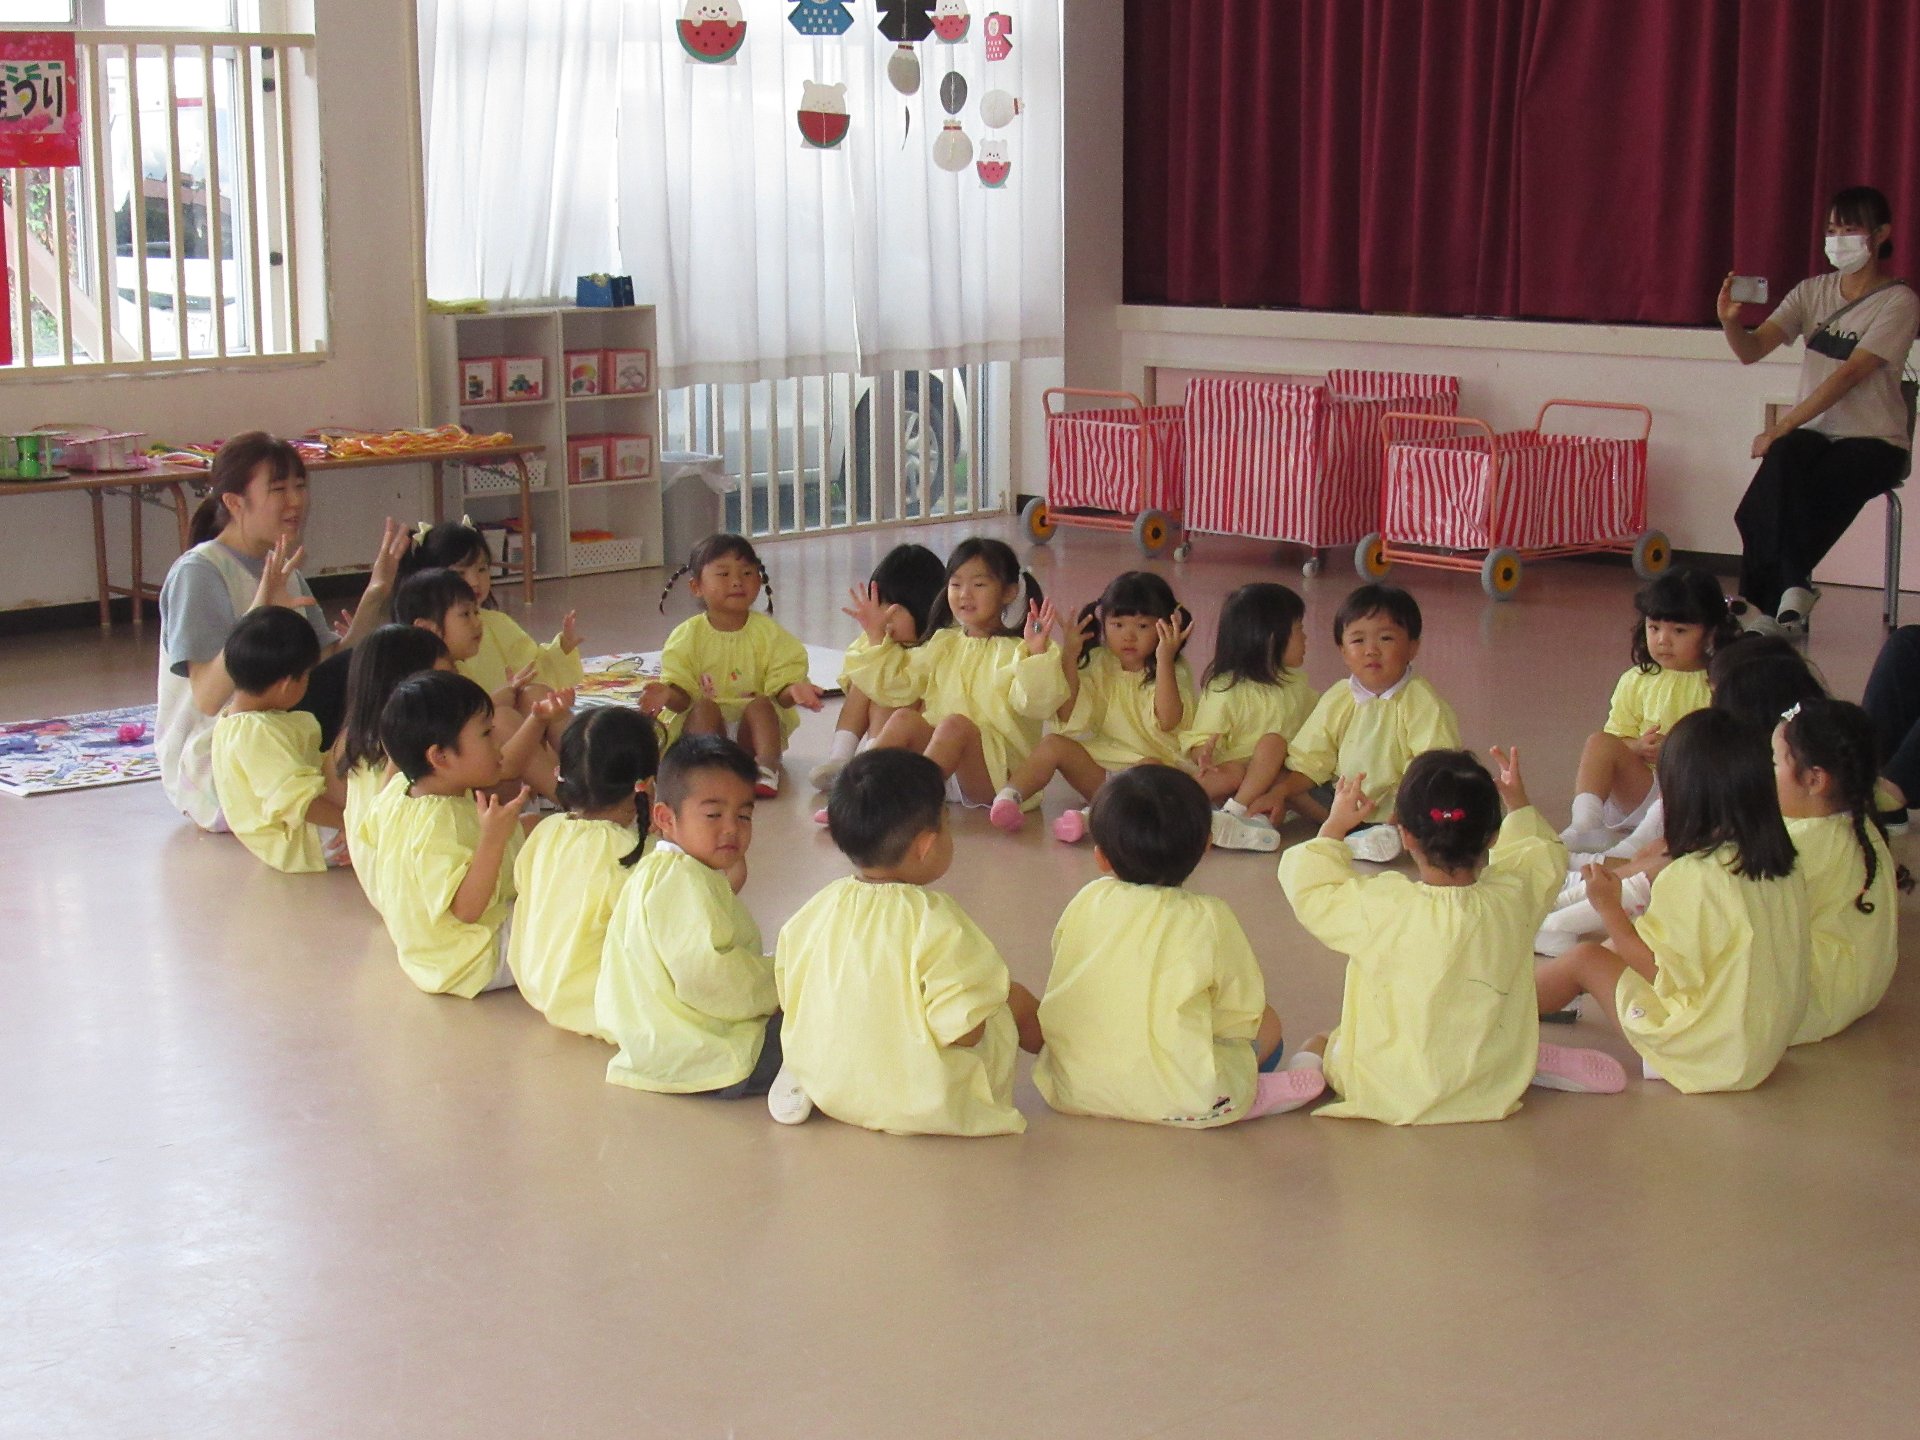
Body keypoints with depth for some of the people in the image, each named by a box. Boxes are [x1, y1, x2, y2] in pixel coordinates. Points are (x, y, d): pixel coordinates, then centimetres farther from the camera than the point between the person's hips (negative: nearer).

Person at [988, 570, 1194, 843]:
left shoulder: (1174, 672, -5)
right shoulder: (1099, 664, 7)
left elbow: (1167, 721, -24)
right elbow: (1069, 716, -2)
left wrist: (1164, 660, -30)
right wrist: (1069, 658, -9)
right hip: (1102, 760, 5)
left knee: (1151, 769, -37)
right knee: (1055, 745, -16)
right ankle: (1008, 795, -33)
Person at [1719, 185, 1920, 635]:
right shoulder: (1813, 292, 9)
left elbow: (1849, 375, -17)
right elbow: (1752, 350, -3)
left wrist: (1782, 427, -24)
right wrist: (1730, 321, -26)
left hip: (1872, 441, -4)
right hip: (1814, 431, 4)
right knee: (1781, 464, -32)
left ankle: (1760, 602, -16)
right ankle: (1790, 595, -23)